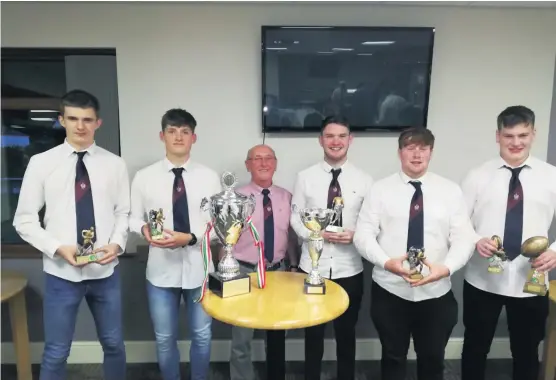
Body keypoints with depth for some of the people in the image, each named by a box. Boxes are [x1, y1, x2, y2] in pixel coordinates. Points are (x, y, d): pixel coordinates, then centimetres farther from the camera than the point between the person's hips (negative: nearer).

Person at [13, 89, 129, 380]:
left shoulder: (115, 164, 0)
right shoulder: (41, 163, -3)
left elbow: (124, 213, 4)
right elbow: (24, 219, -1)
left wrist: (117, 243, -14)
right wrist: (57, 248, -15)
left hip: (106, 271, 2)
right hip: (61, 272, -1)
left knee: (114, 345, 18)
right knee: (55, 353, 13)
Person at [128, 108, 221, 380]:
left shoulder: (209, 177, -3)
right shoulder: (144, 177, -3)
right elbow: (133, 218, 4)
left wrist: (190, 237, -19)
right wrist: (144, 229, -18)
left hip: (199, 269, 0)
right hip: (161, 270, 0)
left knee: (202, 335, 18)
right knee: (164, 338, 18)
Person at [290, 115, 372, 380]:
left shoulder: (364, 180, -2)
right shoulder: (305, 177, -2)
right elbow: (295, 217, 0)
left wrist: (356, 235, -18)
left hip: (349, 270, 0)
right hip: (312, 268, 0)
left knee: (346, 332, 20)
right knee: (313, 332, 18)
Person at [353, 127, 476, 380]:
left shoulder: (450, 190, 2)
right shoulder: (380, 189, -2)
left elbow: (463, 238, -3)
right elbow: (363, 235, -7)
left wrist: (446, 267, -21)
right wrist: (387, 262, -23)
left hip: (436, 293, 1)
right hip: (389, 291, -1)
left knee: (433, 359, 20)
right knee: (393, 357, 18)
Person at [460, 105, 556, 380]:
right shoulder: (477, 176, -3)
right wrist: (476, 241, -21)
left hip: (531, 283, 1)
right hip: (482, 282, -1)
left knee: (527, 353, 21)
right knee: (475, 348, 17)